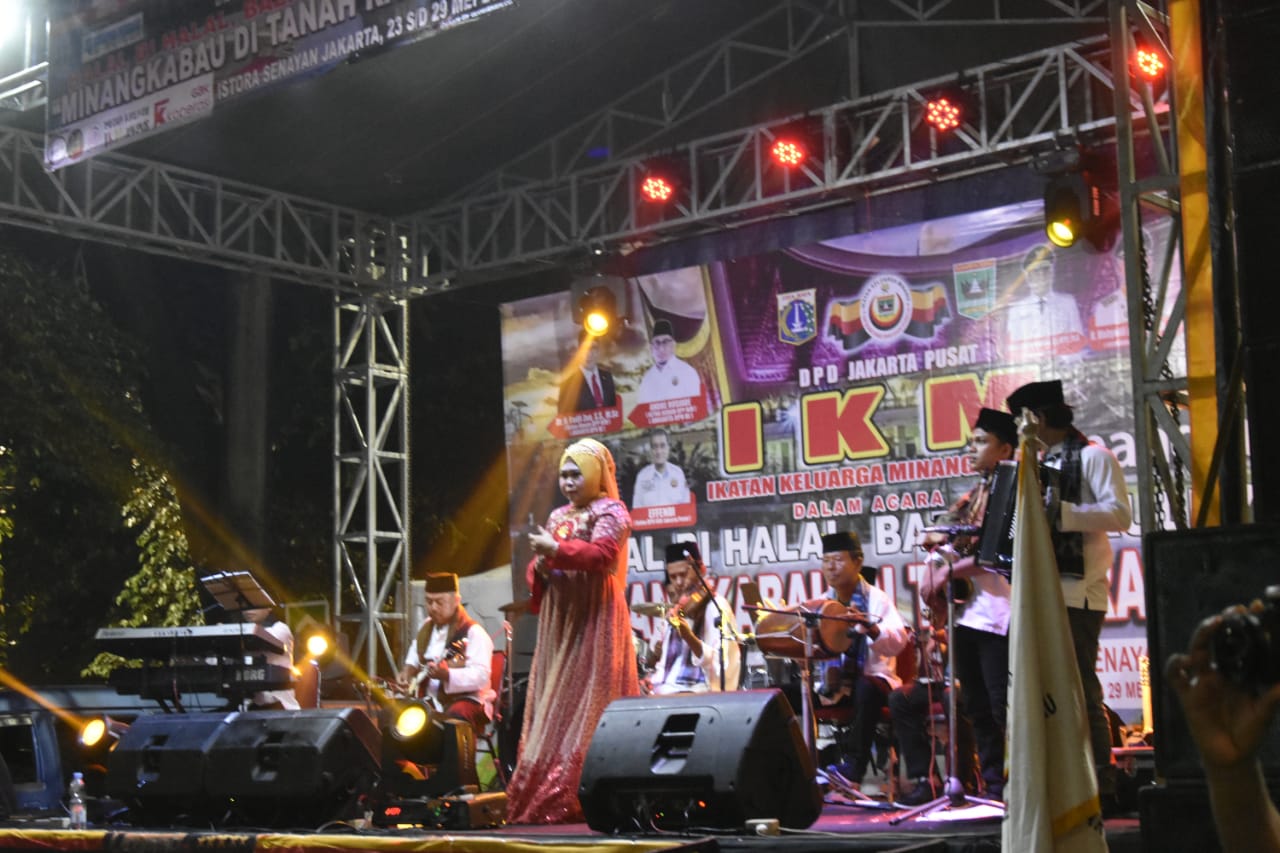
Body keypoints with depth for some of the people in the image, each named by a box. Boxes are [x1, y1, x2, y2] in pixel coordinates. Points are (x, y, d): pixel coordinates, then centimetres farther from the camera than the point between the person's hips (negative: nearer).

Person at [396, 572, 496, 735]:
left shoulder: (474, 632, -12)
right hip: (430, 700, 8)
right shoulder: (426, 627, 12)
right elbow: (415, 654, 33)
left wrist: (446, 675, -39)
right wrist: (408, 671, 11)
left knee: (455, 717, -39)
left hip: (467, 700, -8)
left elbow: (481, 676, -24)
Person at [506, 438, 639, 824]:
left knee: (588, 705, -10)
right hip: (559, 621, 7)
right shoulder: (558, 517, 19)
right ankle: (546, 796, 4)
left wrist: (556, 550, -19)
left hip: (595, 621, -7)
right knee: (553, 702, 3)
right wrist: (540, 566, -2)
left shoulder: (610, 512, -1)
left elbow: (601, 554, -19)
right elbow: (538, 571, 19)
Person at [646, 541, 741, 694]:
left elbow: (719, 663, -18)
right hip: (666, 690, 8)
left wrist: (688, 637, -32)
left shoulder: (715, 606, -6)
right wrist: (653, 679, 3)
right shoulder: (676, 610, 17)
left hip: (699, 690, -8)